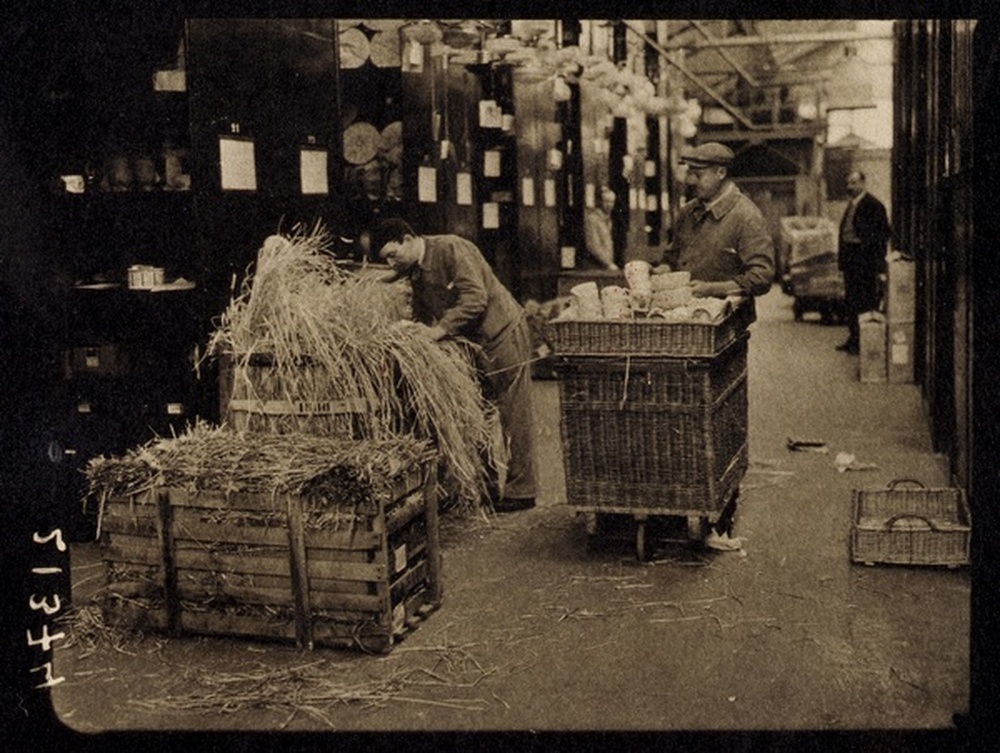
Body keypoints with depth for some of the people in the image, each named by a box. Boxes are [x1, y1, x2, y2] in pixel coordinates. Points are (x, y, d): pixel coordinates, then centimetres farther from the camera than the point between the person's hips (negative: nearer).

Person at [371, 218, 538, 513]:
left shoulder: (451, 248, -18)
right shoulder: (415, 271, 8)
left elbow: (475, 298, -27)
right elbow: (423, 315, 13)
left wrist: (439, 331, -28)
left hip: (504, 334, -9)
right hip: (473, 343, 9)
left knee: (513, 414, -3)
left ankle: (521, 491, 3)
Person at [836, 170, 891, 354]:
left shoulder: (873, 205, -10)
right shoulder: (851, 204, 15)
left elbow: (884, 232, -11)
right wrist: (841, 254, 14)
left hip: (866, 259, -9)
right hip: (850, 258, 9)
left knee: (867, 301, -4)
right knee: (850, 299, 13)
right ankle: (853, 338, 22)